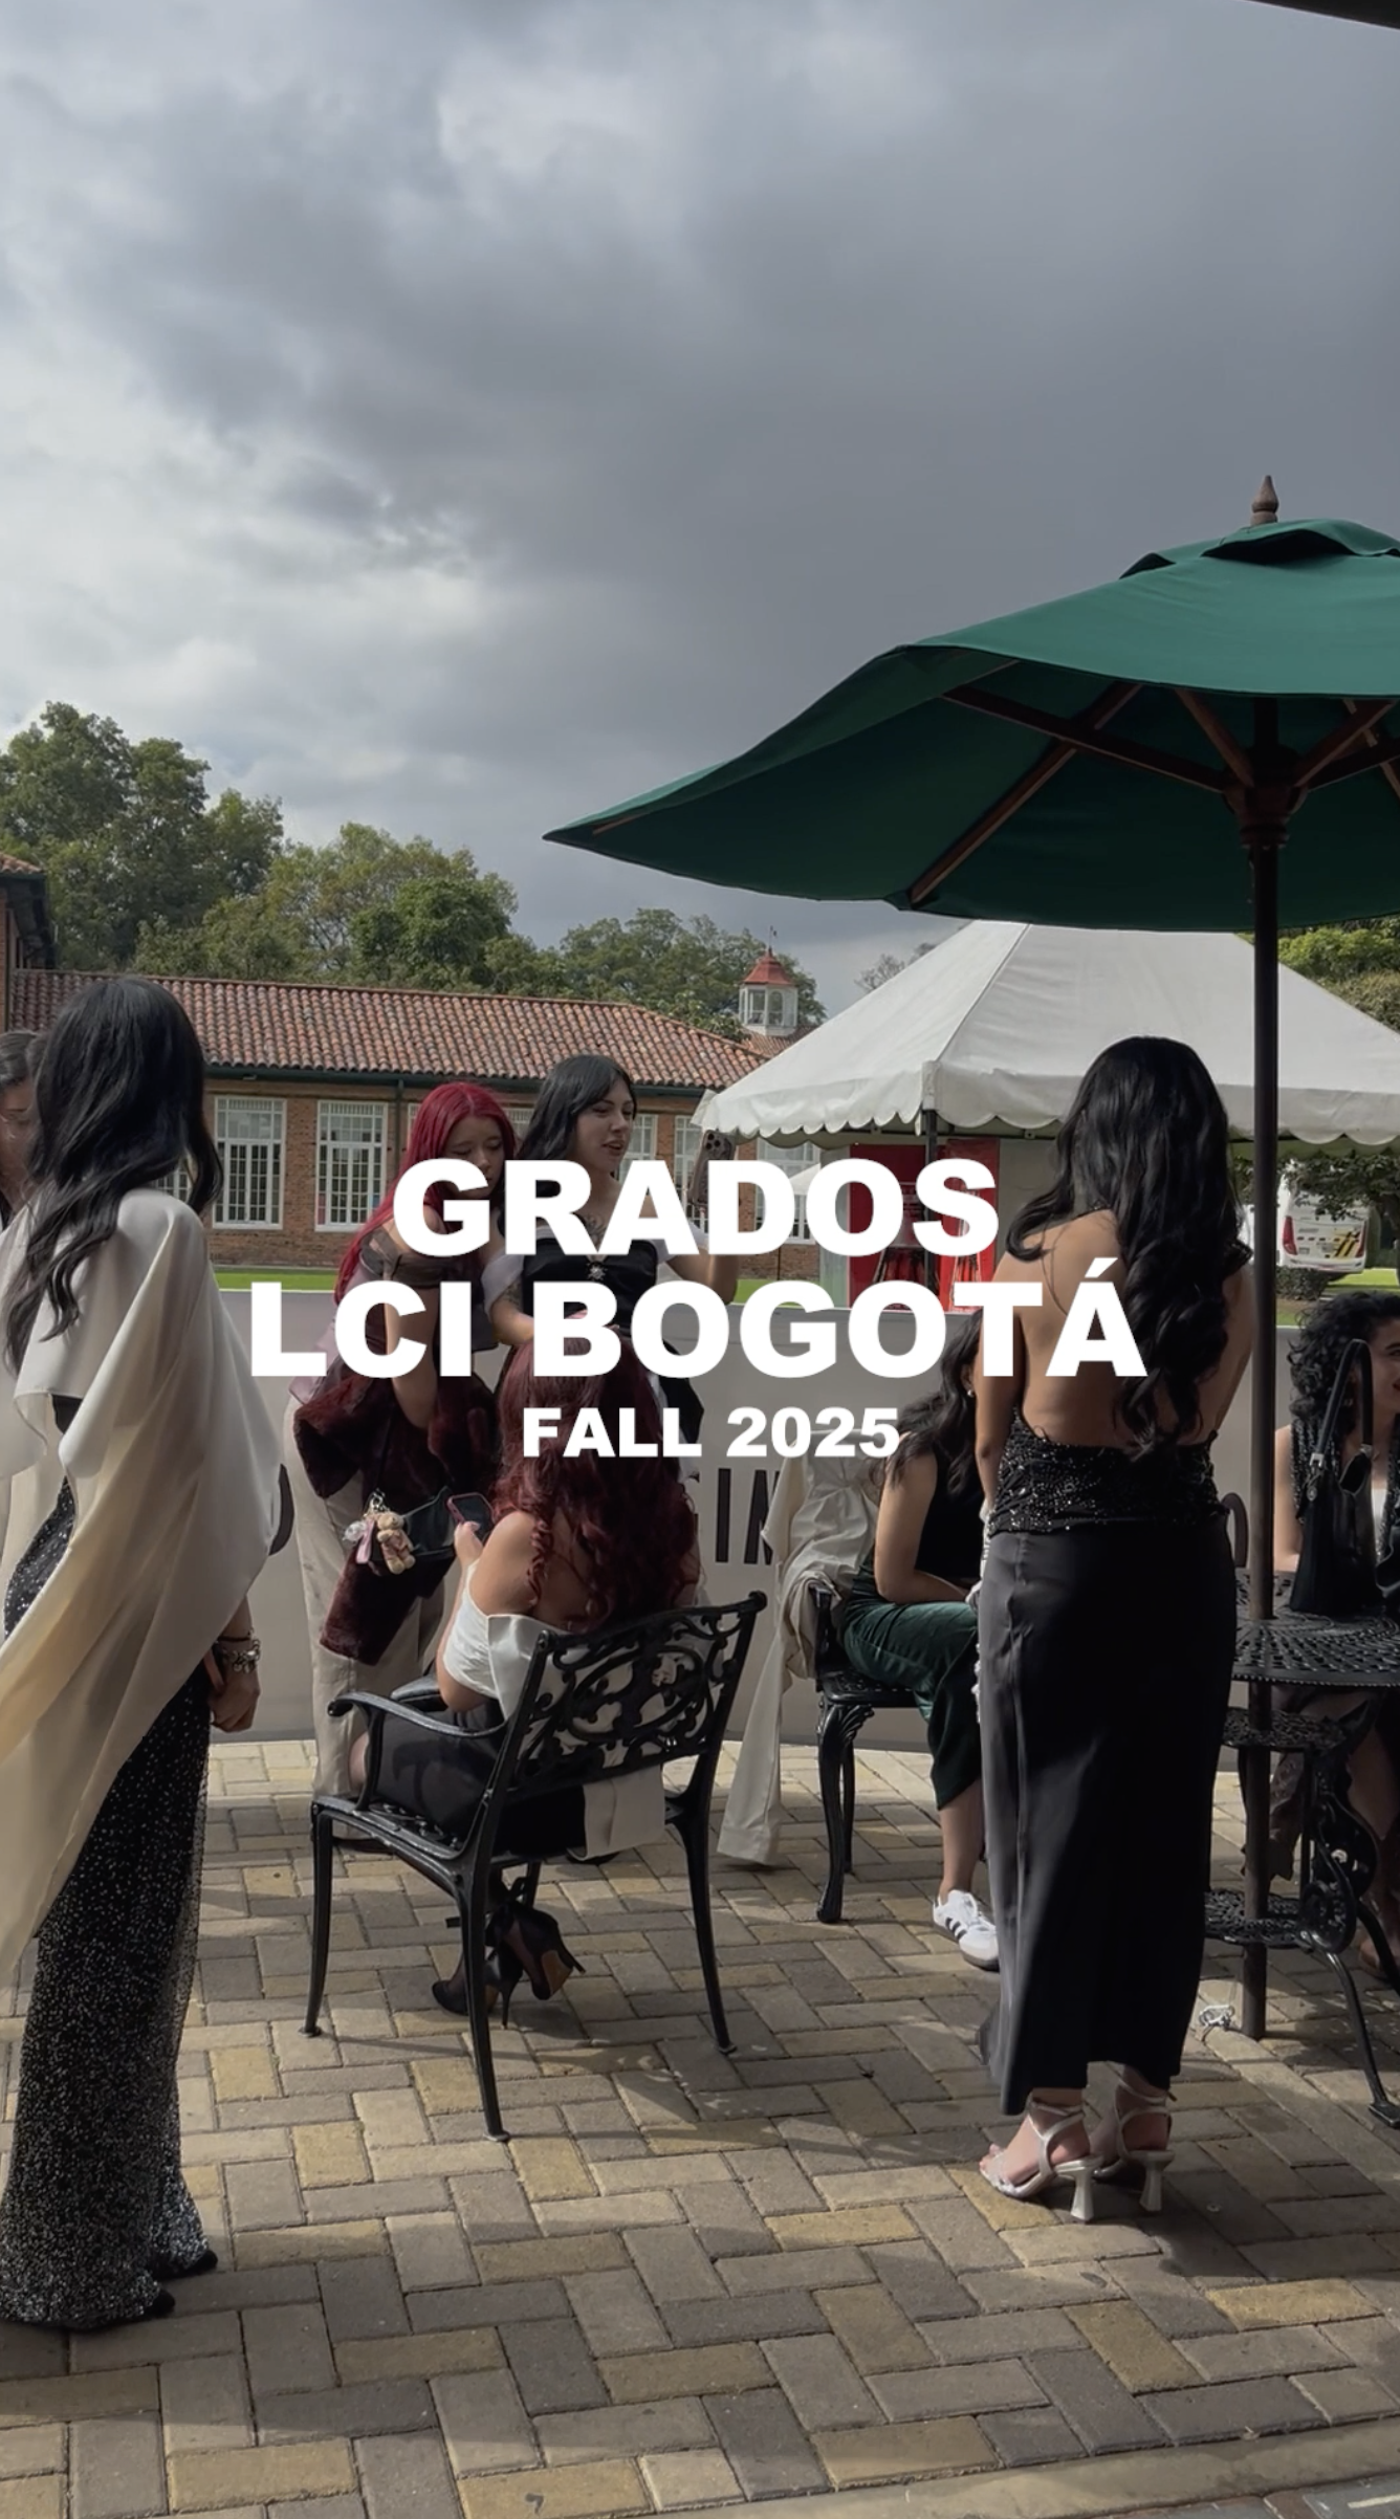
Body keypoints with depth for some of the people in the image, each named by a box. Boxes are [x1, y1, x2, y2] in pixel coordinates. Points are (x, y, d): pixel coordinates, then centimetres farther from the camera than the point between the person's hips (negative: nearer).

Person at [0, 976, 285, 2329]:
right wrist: (230, 1630, -9)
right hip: (131, 1624, -8)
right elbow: (172, 1457, -18)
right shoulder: (157, 1229, -15)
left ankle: (110, 2210, 30)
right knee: (116, 1931, 4)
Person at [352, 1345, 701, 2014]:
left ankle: (503, 1924, 14)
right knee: (411, 1724, 30)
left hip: (529, 1793, -6)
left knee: (371, 1750, 24)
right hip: (626, 1780, 6)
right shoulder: (674, 1519, -9)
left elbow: (455, 1690, -15)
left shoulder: (526, 1533, -26)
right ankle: (503, 1938, 22)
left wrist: (471, 1567, -3)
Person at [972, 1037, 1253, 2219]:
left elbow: (992, 1434, 2)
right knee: (1165, 1828, 12)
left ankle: (1054, 2112, 11)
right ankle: (1147, 2097, 21)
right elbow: (1203, 1424, 2)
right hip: (1181, 1558, 3)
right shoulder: (1226, 1274, -2)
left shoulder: (1036, 1253, -7)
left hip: (1051, 1560, -2)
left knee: (1049, 1828, 6)